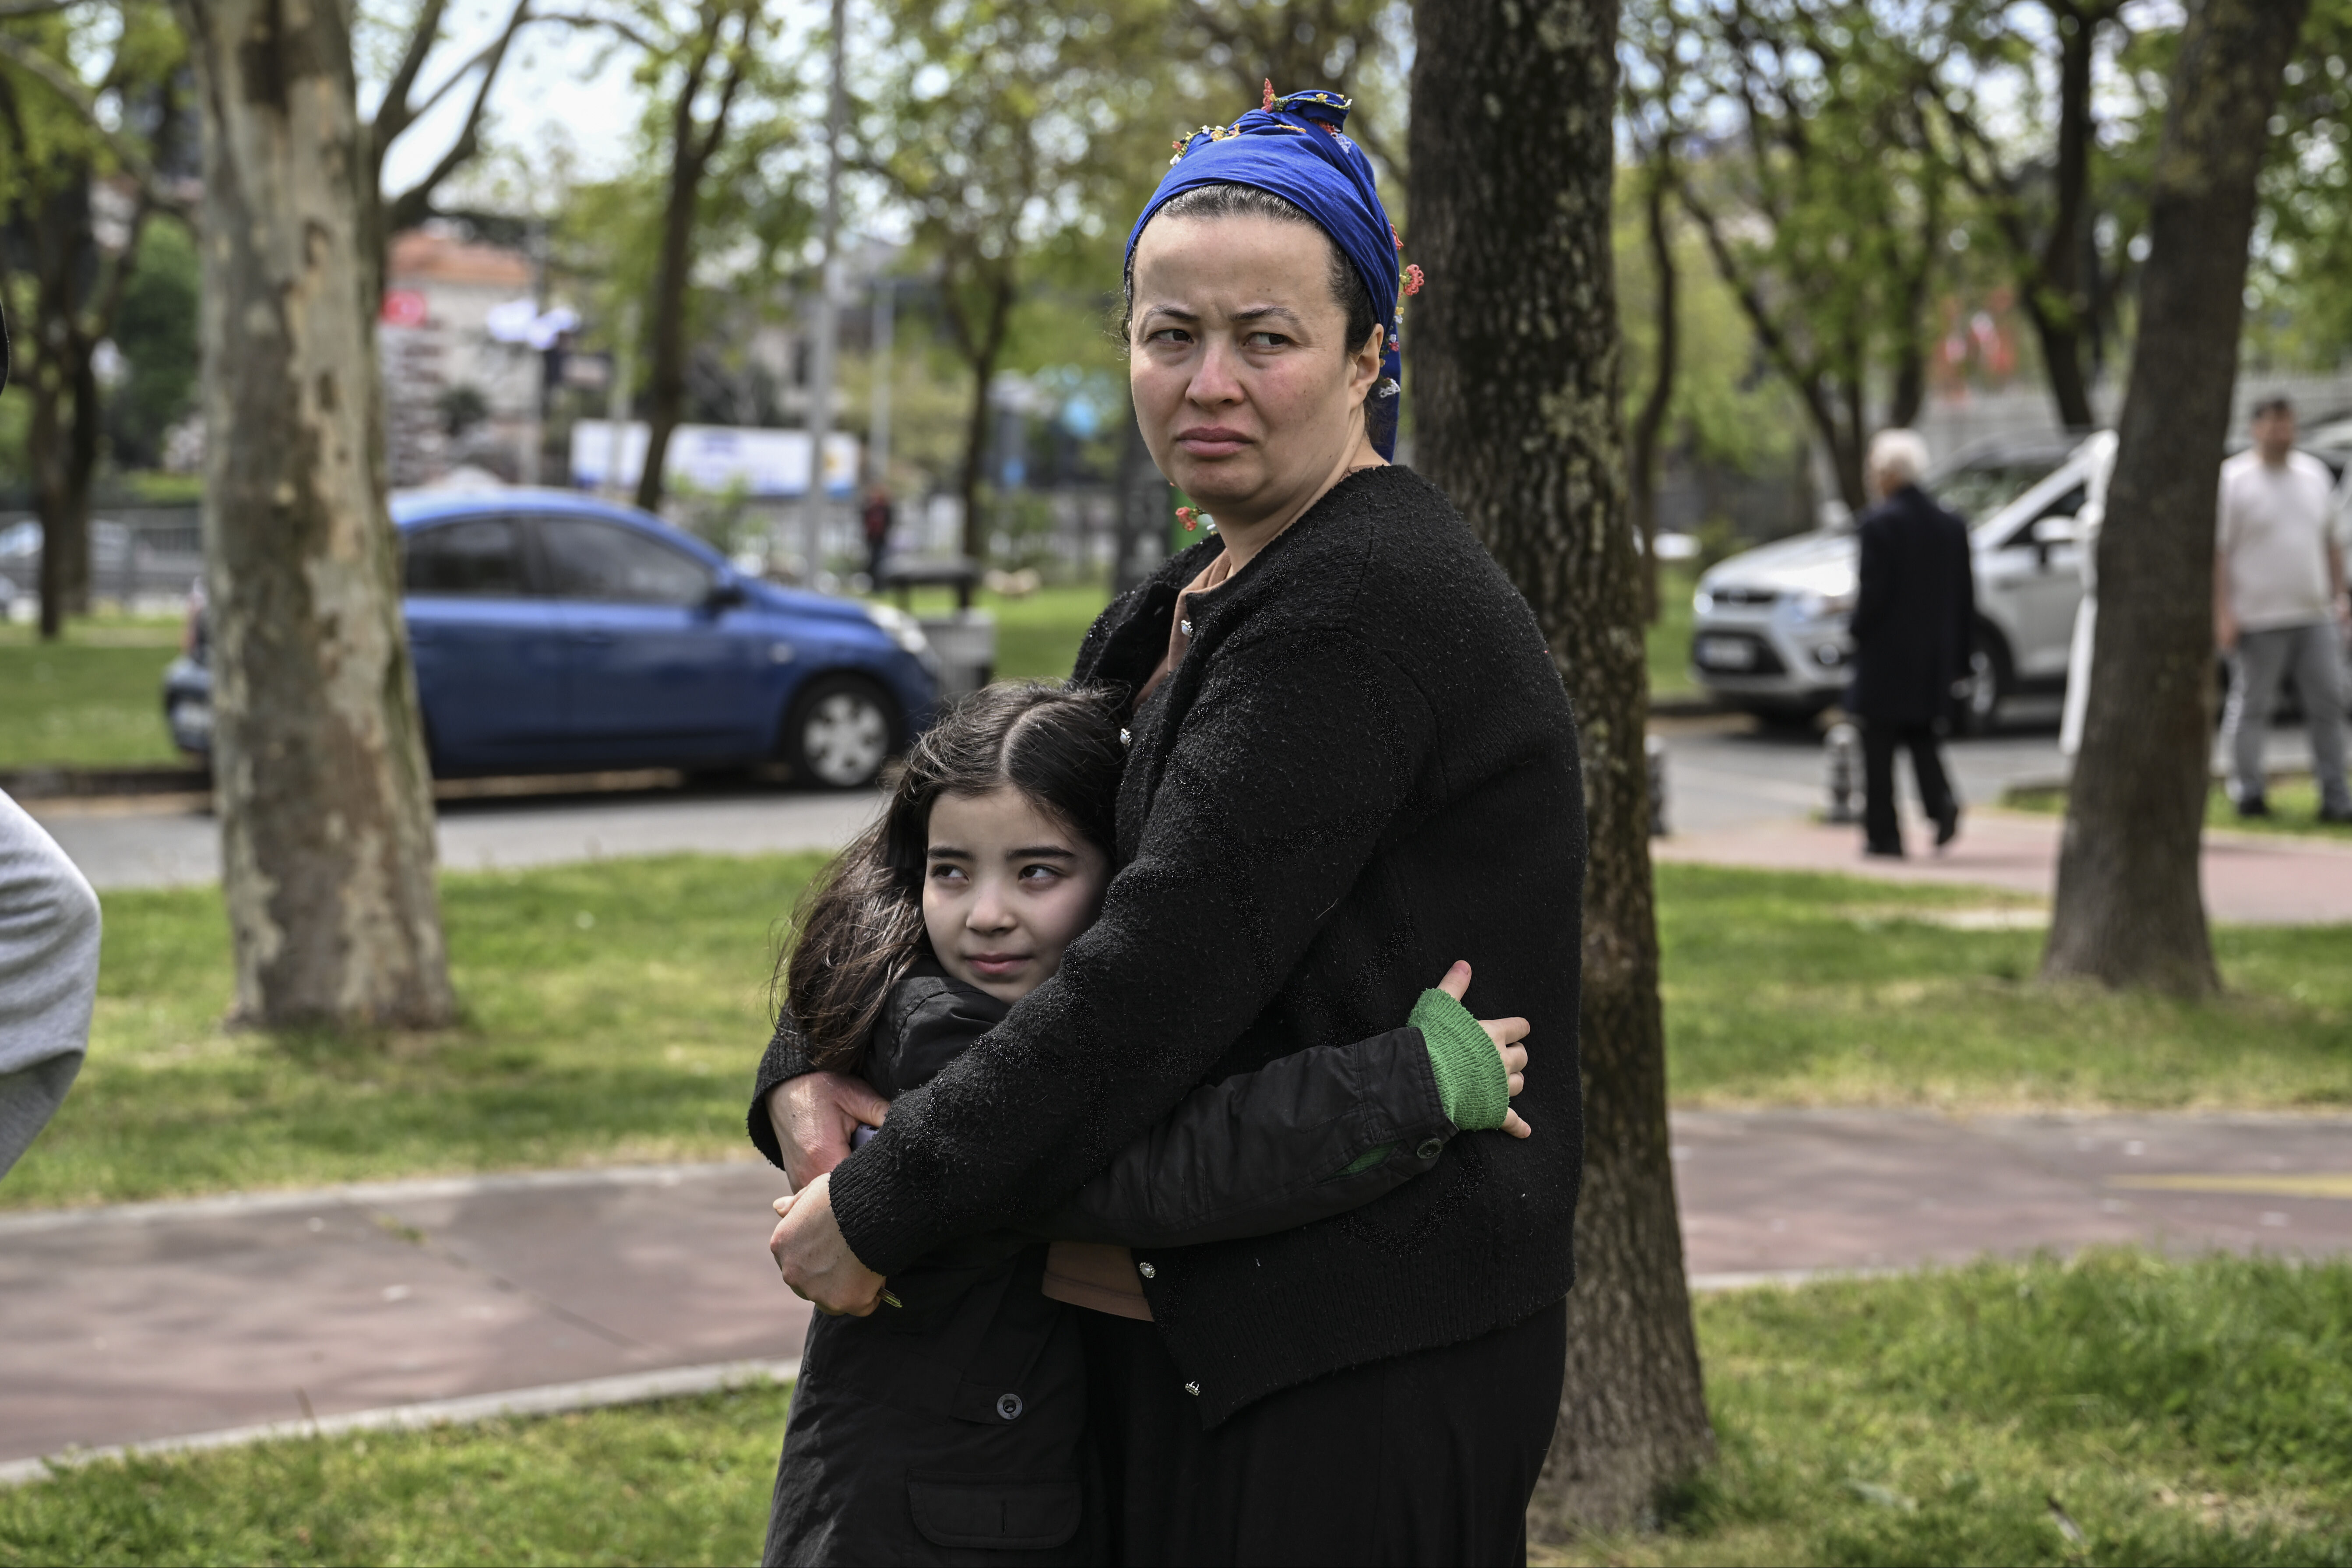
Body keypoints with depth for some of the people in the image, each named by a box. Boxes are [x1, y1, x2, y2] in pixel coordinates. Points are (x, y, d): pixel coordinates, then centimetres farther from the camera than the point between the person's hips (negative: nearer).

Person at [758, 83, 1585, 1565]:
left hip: (1368, 1360, -9)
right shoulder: (1189, 611, 13)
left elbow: (1164, 969, -24)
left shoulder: (1369, 607, -19)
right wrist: (809, 1065, -3)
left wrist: (879, 1208, -18)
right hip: (1208, 1326, 9)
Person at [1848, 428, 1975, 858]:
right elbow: (1965, 596, 9)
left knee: (1880, 746, 2)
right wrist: (1958, 657, 13)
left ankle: (1884, 834, 4)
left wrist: (1859, 635, 0)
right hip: (1933, 655, 6)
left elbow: (1872, 590, -16)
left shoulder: (1879, 523, -12)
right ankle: (1942, 801, -6)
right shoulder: (1952, 525, 7)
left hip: (1886, 655, -6)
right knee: (1920, 734, 18)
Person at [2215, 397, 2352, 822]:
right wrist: (2222, 613, -14)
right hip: (2258, 619, -5)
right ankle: (2248, 793, 12)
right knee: (2252, 706, 0)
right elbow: (2216, 551, -8)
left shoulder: (2315, 475, 14)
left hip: (2313, 615, 5)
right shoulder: (2233, 480, -4)